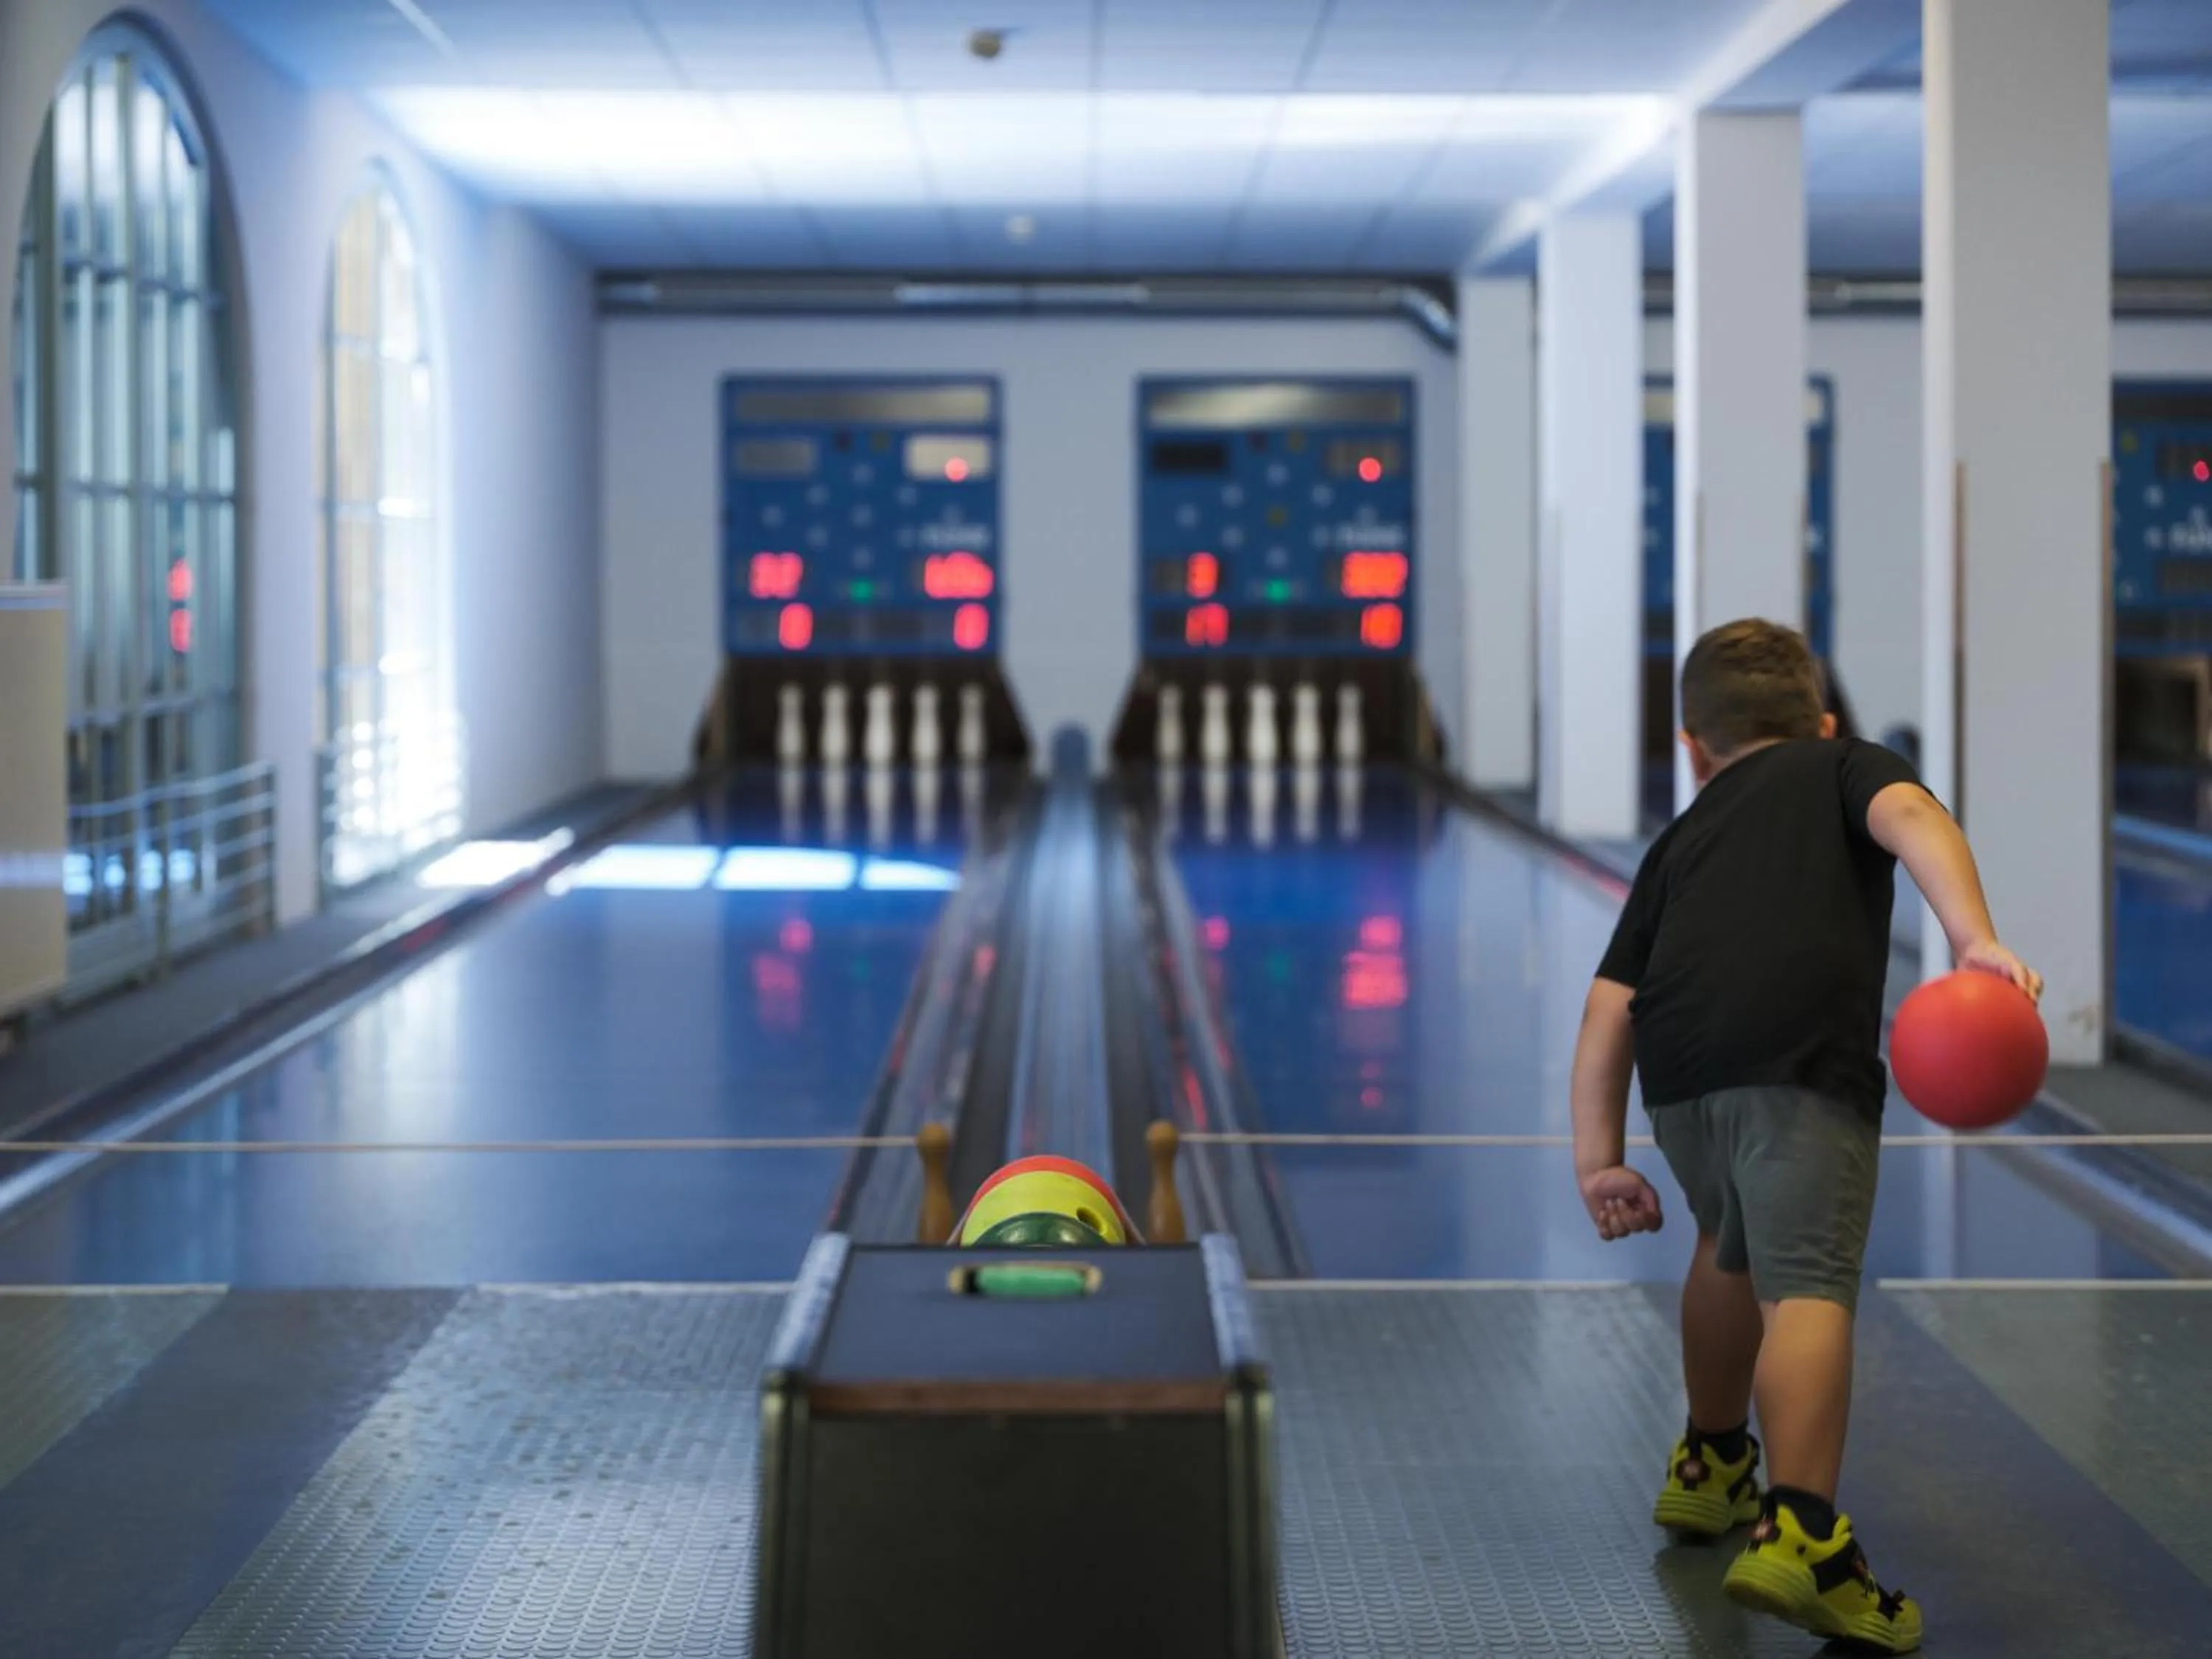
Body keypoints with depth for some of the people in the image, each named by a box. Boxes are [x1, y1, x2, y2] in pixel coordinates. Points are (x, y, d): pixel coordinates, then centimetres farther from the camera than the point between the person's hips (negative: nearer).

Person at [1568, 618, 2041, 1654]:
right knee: (1808, 1286, -14)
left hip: (1677, 1068, 5)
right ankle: (1796, 1538, -31)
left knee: (1733, 1249, 30)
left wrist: (1598, 1160, 22)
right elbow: (1910, 817, 0)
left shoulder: (1679, 841, 33)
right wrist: (1974, 938, -13)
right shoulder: (1842, 765, 26)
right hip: (1801, 1060, -5)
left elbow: (1608, 1005, 22)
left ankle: (1711, 1467, 46)